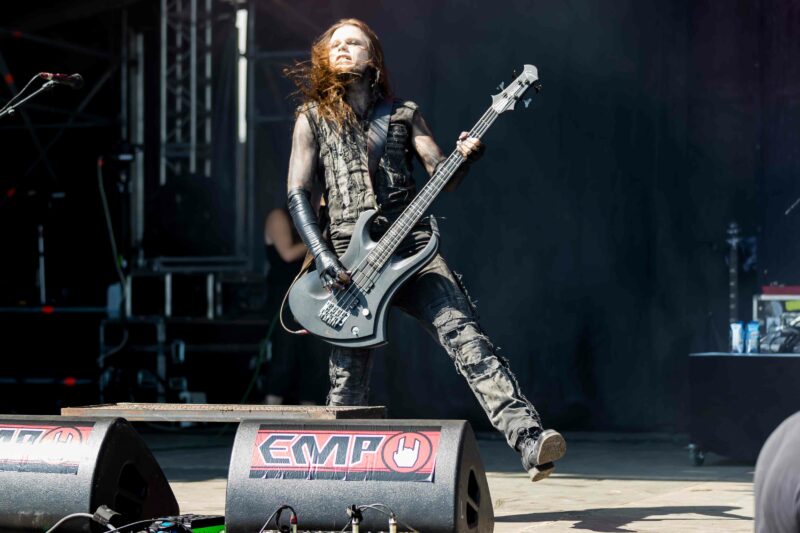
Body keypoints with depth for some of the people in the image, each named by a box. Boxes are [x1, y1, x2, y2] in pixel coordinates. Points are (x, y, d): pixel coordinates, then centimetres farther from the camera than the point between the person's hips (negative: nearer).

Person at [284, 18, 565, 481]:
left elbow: (442, 177, 10)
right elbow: (299, 196, 7)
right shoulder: (313, 119, 13)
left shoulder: (404, 114, 17)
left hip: (412, 249, 1)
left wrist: (465, 158, -14)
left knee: (468, 340, -17)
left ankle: (529, 440, -27)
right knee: (348, 385, -1)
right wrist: (323, 257, -7)